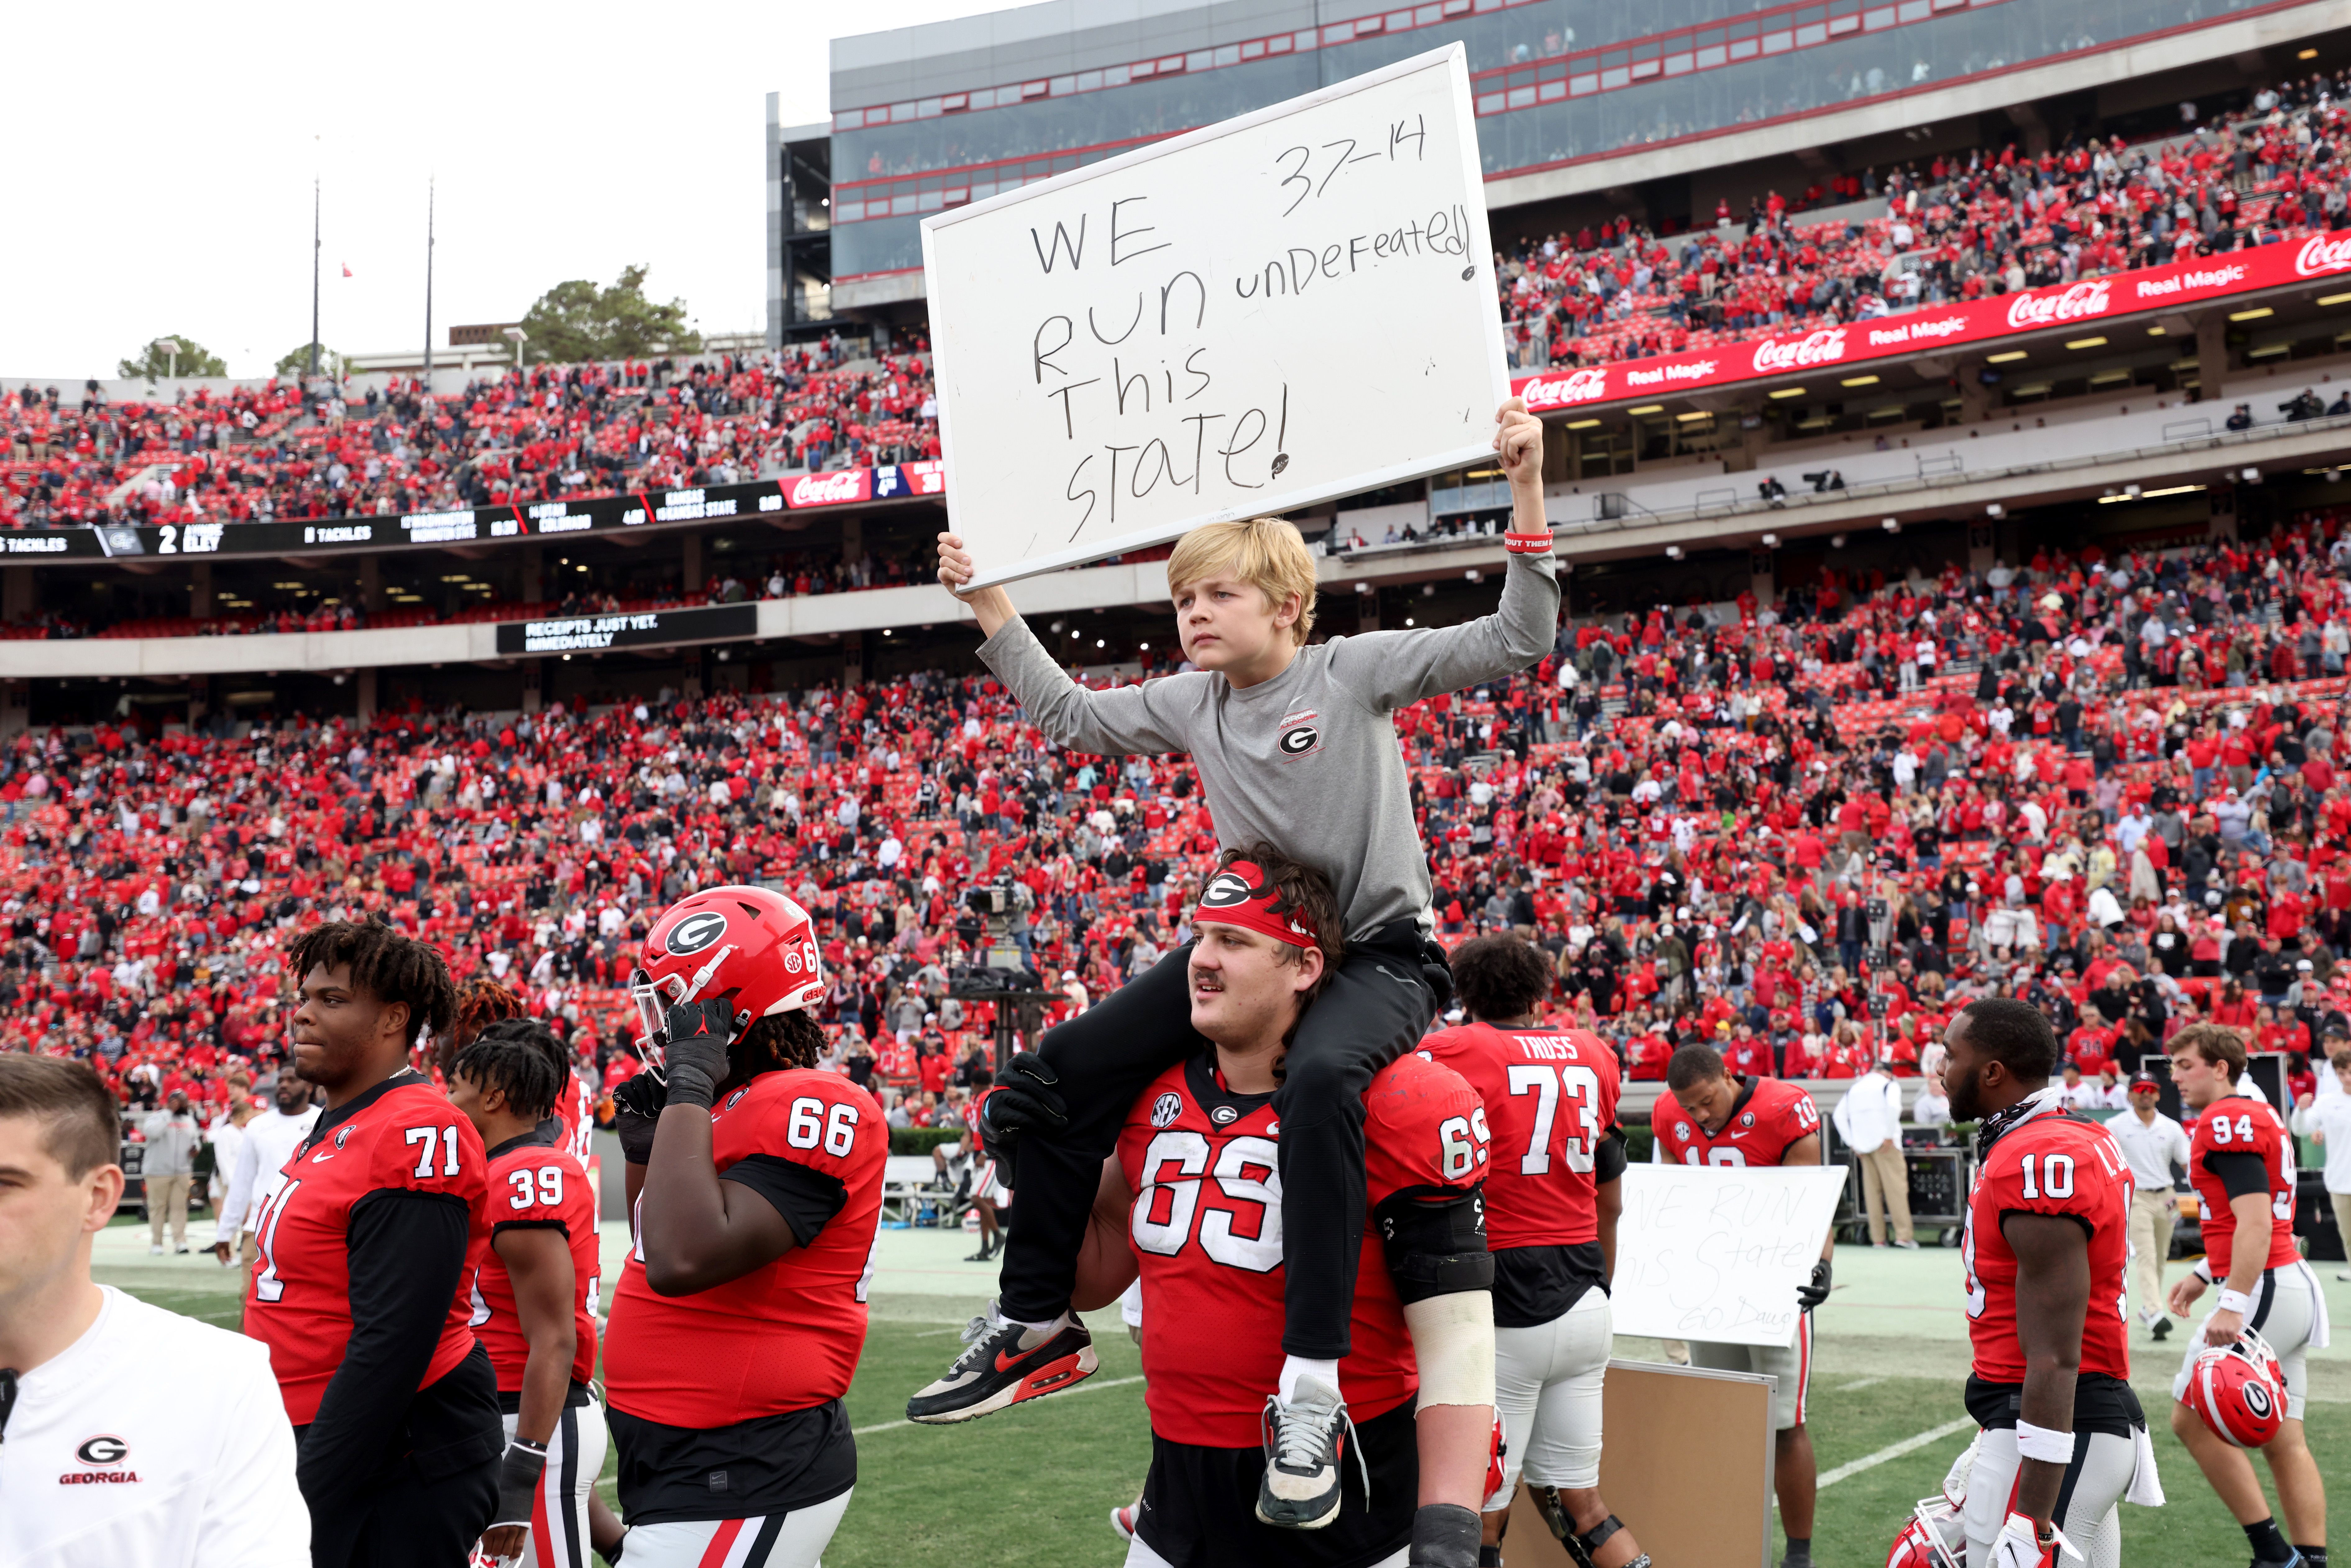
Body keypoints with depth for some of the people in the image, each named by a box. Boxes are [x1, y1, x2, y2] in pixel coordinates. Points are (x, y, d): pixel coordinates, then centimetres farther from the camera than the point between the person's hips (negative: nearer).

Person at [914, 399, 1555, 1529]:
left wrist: (1526, 493, -23)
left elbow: (1513, 645, -13)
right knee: (1056, 1076, -3)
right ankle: (1037, 1324, 11)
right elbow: (1072, 716, 22)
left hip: (1376, 954, -6)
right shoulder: (1190, 705, 8)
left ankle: (1313, 1376, -35)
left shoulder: (1355, 672, -8)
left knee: (1320, 1078, -41)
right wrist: (988, 606, 19)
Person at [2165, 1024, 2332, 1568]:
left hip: (2263, 1292, -10)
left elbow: (2255, 1223, -23)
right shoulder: (2260, 1114, 17)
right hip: (2294, 1284, 10)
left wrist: (2233, 1305, -26)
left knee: (2191, 1419, -2)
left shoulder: (2227, 1121, -14)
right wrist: (2204, 1274, 27)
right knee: (2284, 1441, 12)